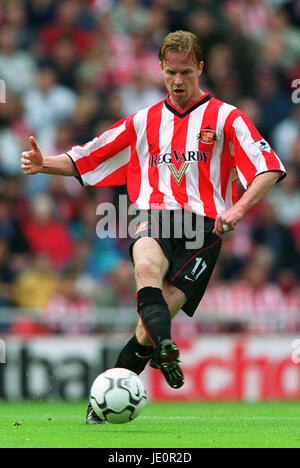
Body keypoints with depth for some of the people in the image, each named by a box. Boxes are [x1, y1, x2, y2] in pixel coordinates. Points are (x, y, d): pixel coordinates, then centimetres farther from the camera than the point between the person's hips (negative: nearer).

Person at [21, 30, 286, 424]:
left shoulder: (225, 118, 9)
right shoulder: (143, 122, 20)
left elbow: (270, 169, -1)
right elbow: (84, 160, 23)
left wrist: (238, 208, -18)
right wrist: (45, 164, 3)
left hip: (203, 224, -2)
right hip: (154, 215, 2)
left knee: (158, 312, -19)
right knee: (147, 265, -37)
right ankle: (164, 348, -57)